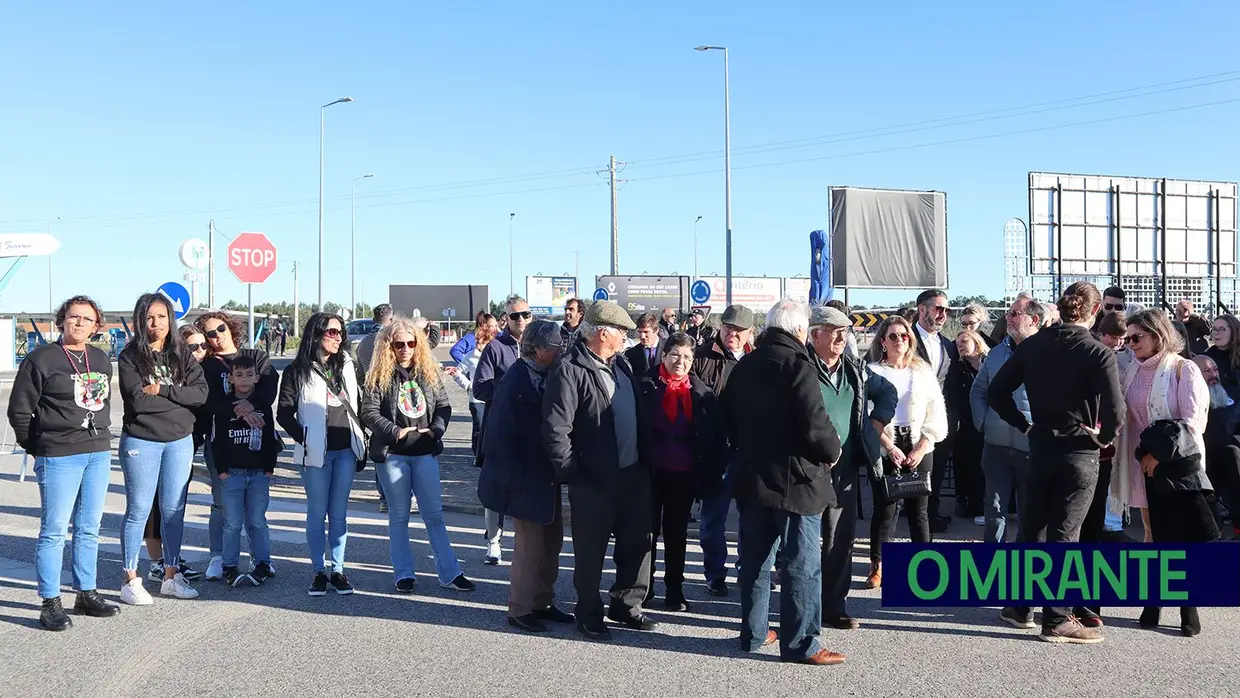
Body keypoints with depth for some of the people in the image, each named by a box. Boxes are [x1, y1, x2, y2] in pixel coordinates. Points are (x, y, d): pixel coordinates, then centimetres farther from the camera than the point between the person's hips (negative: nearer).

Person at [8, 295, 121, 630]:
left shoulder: (102, 360, 12)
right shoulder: (41, 359, -6)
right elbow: (19, 410, -3)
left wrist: (101, 438, 12)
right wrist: (38, 448, 0)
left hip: (98, 454, 6)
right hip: (59, 456, -6)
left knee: (89, 528, 12)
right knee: (54, 530, -2)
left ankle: (86, 593, 23)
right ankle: (50, 603, 6)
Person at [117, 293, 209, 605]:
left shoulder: (182, 355, 6)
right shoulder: (130, 357, -4)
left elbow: (201, 393, -6)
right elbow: (136, 400, -16)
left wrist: (162, 390, -15)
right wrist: (178, 398, -10)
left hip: (180, 441, 3)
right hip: (141, 442, -3)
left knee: (174, 510, 9)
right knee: (139, 511, 2)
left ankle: (171, 576, 20)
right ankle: (131, 580, 11)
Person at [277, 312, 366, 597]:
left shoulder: (346, 366, 12)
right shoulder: (298, 371, -1)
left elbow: (357, 405, 16)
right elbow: (284, 414, -3)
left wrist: (360, 442, 9)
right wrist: (304, 439, -10)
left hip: (345, 450, 3)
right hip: (316, 454, -3)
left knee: (339, 513, 6)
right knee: (317, 513, 2)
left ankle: (337, 569, 11)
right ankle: (319, 571, 9)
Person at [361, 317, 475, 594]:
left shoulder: (428, 372, 6)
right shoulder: (379, 376, -3)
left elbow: (444, 406, 7)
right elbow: (369, 413, -7)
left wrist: (435, 430, -9)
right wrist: (396, 431, -17)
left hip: (425, 452, 3)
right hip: (391, 454, -2)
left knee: (434, 514, 5)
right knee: (399, 515, 7)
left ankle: (449, 573, 10)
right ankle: (404, 574, 16)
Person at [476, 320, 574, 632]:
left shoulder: (548, 378, 5)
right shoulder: (514, 382, -18)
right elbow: (501, 434, -19)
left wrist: (558, 470, 6)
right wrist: (515, 478, -18)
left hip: (547, 476, 8)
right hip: (526, 478, -8)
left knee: (551, 540, 14)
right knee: (529, 544, 0)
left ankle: (542, 603, 27)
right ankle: (520, 609, 14)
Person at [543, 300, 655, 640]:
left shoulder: (622, 364, 10)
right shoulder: (570, 371, -16)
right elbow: (555, 428, -19)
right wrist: (572, 472, -16)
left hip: (633, 472, 8)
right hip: (594, 479, -7)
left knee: (636, 542, 15)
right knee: (591, 549, 6)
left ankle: (626, 605, 31)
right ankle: (589, 613, 22)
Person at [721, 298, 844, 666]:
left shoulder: (744, 367, 7)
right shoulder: (798, 365, -16)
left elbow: (728, 420, 15)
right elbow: (815, 425, -22)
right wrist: (832, 449, -3)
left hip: (752, 478, 7)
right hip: (796, 480, -7)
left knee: (755, 559, 15)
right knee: (802, 563, 1)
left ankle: (753, 633, 25)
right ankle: (800, 643, 5)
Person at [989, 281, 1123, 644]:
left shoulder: (1031, 346, 1)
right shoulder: (1099, 354, -12)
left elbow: (997, 391, 2)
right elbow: (1115, 410, -19)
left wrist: (1025, 424, 9)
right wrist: (1105, 436, 0)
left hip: (1040, 448, 4)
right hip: (1080, 453, -4)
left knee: (1031, 528, 15)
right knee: (1064, 534, 1)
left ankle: (1018, 607, 23)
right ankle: (1057, 619, 6)